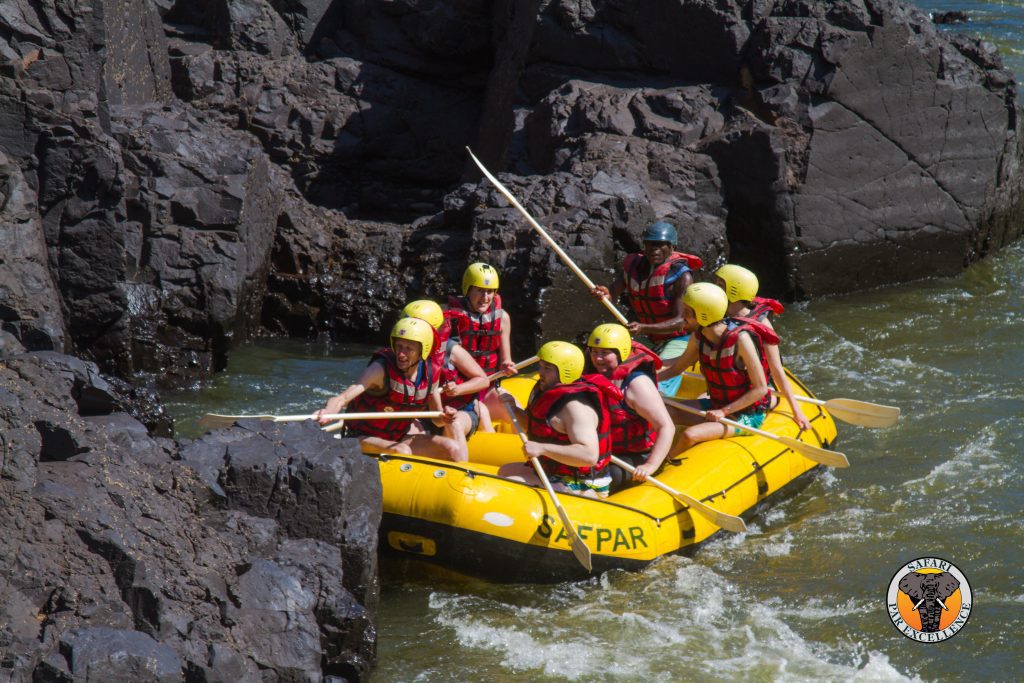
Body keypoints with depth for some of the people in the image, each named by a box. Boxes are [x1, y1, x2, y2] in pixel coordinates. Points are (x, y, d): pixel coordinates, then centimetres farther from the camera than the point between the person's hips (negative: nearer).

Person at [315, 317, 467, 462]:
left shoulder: (431, 372, -5)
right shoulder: (382, 369, -22)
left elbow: (437, 418, 9)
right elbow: (342, 398, -35)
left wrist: (446, 419, -15)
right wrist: (328, 412, -57)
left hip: (399, 438, 6)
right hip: (364, 438, -6)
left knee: (453, 449, -8)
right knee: (401, 450, -34)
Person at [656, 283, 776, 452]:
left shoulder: (740, 338, -27)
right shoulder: (698, 336, -7)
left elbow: (760, 389, -22)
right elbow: (677, 367, 12)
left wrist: (724, 411, -23)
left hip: (746, 416, -7)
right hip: (717, 406, 7)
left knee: (690, 435, -27)